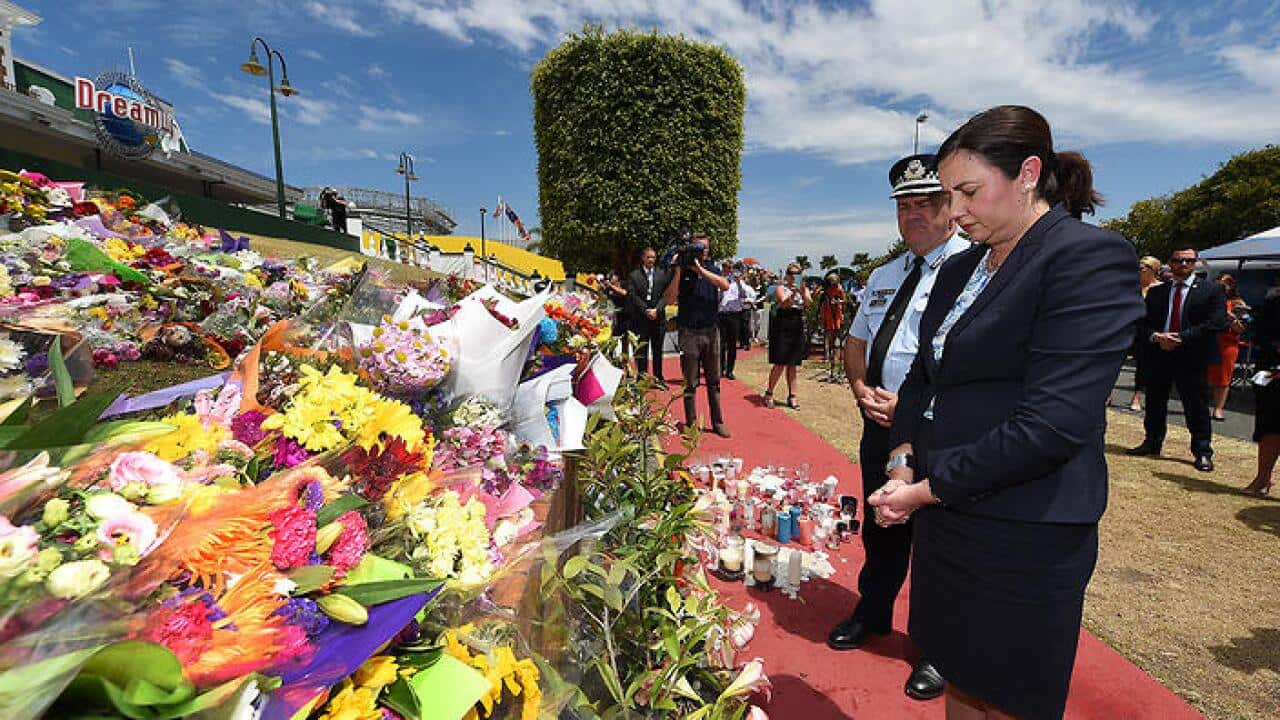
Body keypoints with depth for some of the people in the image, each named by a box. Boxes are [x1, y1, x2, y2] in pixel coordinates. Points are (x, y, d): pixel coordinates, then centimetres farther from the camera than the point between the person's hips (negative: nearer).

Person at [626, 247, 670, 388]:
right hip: (640, 318, -1)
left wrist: (657, 309, -11)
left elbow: (666, 294, 2)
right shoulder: (633, 275, 5)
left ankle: (659, 378, 15)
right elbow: (632, 296, -3)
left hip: (658, 317, 2)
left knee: (657, 350, 8)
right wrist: (646, 310, -12)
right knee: (641, 350, 1)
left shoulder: (662, 274, 9)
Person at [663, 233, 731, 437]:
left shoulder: (712, 269, 8)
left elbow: (725, 285, -12)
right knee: (690, 383, 3)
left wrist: (700, 269, -17)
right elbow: (670, 299, -10)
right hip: (689, 332, -2)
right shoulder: (681, 271, 1)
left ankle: (718, 422, 19)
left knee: (714, 381, 10)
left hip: (711, 331, 3)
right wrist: (678, 271, -15)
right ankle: (691, 423, 13)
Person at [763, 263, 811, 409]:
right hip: (782, 327, -4)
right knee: (780, 363, -8)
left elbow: (809, 302, -9)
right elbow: (784, 304, -17)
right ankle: (769, 393, 6)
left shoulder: (804, 288, 12)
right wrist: (793, 294, -34)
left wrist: (803, 293, -28)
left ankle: (791, 397, 14)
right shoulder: (781, 287, 1)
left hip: (798, 328, 4)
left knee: (792, 364, 8)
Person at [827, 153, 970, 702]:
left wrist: (913, 403, -22)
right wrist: (860, 386, -2)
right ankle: (872, 614, 44)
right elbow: (856, 340, 16)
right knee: (880, 527, 21)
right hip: (880, 424, 7)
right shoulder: (884, 277, 13)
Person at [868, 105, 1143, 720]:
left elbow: (1054, 421, -21)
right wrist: (904, 458, -2)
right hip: (943, 517, 7)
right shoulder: (960, 269, 10)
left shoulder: (1091, 256, -13)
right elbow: (922, 375, 14)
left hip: (1024, 537, -6)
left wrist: (929, 489, -16)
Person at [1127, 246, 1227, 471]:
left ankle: (1202, 453, 13)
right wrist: (1155, 336, -12)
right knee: (1154, 404, 11)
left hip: (1193, 357, -3)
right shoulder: (1156, 292, 11)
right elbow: (1143, 322, 8)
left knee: (1197, 407, 2)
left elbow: (1217, 323, -8)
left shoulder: (1212, 290, 2)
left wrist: (1180, 338, -16)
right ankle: (1152, 444, 25)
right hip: (1158, 354, 3)